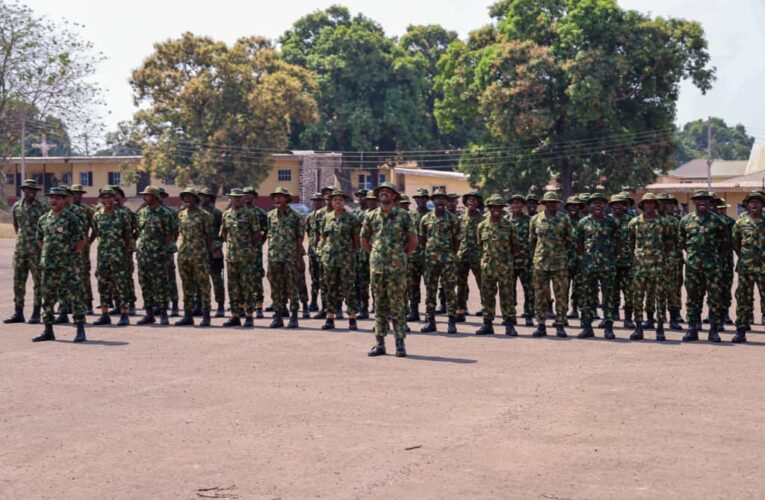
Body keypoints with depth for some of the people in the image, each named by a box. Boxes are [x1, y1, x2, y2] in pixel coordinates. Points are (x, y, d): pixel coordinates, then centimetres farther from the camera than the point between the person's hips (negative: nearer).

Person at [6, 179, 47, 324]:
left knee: (38, 282, 0)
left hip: (36, 251, -5)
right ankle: (18, 313, 12)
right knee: (18, 281, 6)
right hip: (20, 249, 5)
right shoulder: (16, 207, 9)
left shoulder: (42, 208, -5)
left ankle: (36, 313, 5)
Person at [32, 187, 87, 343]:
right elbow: (39, 239, 24)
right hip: (47, 266, 6)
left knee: (74, 296, -7)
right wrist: (47, 252, 13)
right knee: (48, 298, 10)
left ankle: (80, 331, -4)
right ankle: (48, 331, 18)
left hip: (66, 266, -6)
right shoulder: (43, 219, 11)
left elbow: (82, 240, -2)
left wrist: (70, 253, -3)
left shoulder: (71, 219, -4)